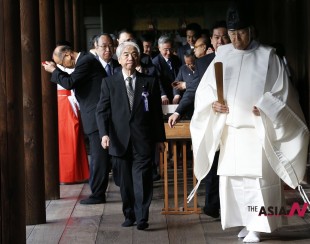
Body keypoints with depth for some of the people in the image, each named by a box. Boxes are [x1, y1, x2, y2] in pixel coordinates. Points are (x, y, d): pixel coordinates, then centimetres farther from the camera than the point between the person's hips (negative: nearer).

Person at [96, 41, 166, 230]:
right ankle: (129, 215, 17)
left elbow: (157, 112, 9)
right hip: (120, 140, 1)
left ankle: (142, 218, -2)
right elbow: (102, 110, 3)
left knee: (142, 179, -6)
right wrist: (104, 133, -11)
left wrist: (160, 138, 8)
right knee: (125, 181, 7)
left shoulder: (150, 82, 8)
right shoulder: (109, 82, 7)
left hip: (143, 141, -1)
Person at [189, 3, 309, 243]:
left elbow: (282, 92, -2)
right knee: (232, 176, 5)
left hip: (258, 130, -3)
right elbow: (205, 89, 9)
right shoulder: (222, 56, 5)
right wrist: (213, 104, -10)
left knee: (258, 177, -5)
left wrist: (266, 108, -17)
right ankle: (246, 222, 17)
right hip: (230, 129, 4)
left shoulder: (268, 57, -4)